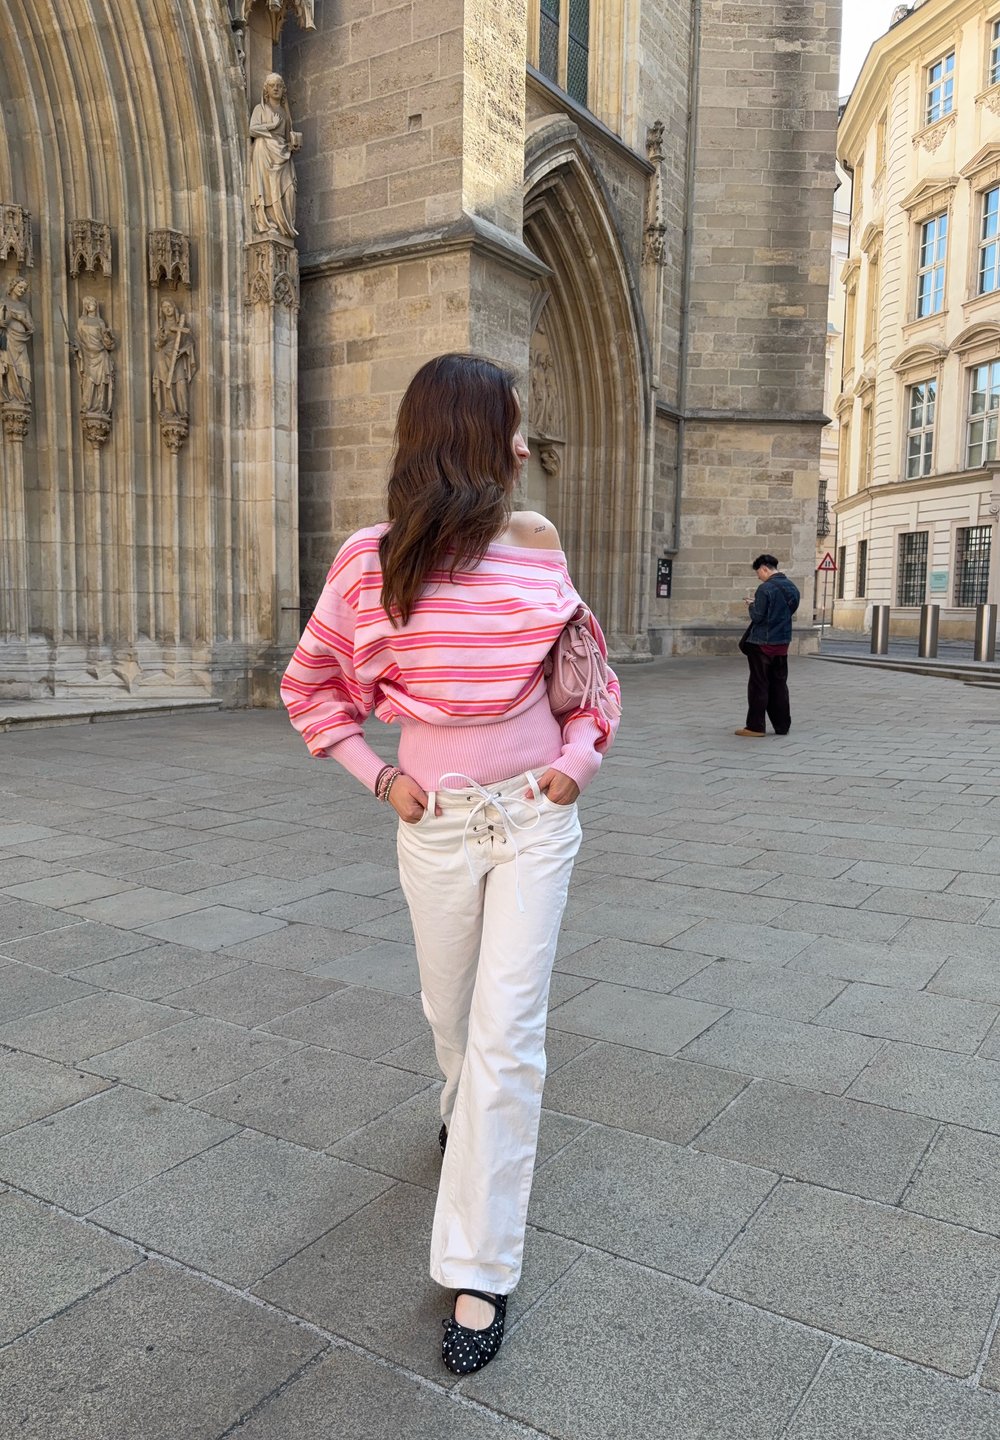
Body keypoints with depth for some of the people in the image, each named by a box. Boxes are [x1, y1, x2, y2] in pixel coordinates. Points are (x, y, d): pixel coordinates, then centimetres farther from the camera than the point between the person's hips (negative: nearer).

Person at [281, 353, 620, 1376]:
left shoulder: (537, 550, -1)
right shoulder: (374, 564, -8)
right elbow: (308, 687, 4)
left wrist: (582, 754, -1)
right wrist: (377, 777, -3)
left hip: (536, 813, 1)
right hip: (437, 822, 0)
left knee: (506, 1034, -4)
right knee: (452, 1014, 18)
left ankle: (480, 1273, 9)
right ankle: (460, 1109, 55)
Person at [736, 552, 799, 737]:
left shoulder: (765, 588, -17)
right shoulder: (791, 587, 8)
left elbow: (757, 617, -18)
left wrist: (751, 605, 3)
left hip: (762, 643, -7)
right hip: (782, 642, 7)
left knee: (758, 685, -1)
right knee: (779, 684, 13)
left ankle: (755, 727, 2)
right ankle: (782, 725, 16)